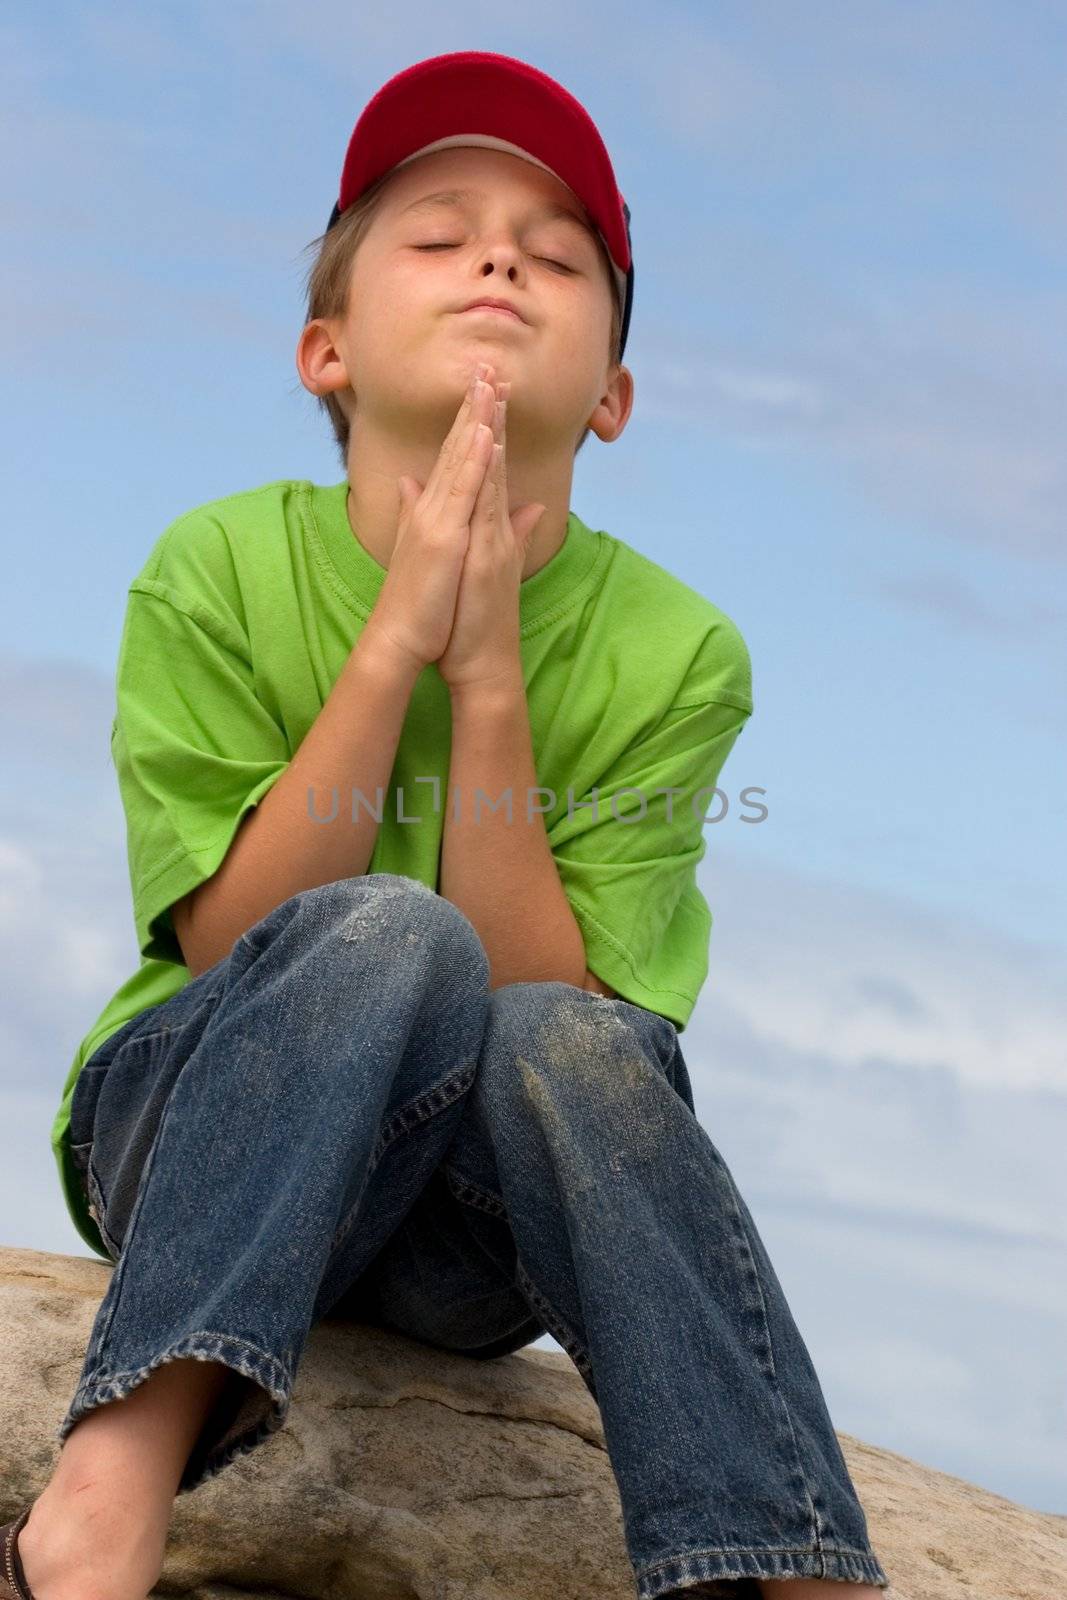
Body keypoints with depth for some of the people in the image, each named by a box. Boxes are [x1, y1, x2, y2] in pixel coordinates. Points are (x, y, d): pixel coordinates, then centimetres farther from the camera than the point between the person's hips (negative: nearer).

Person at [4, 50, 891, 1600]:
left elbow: (541, 1001, -15)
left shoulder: (675, 654, -6)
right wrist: (397, 634, -22)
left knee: (569, 1045, -34)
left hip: (474, 1229, 1)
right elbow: (233, 943, -15)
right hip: (194, 1147, -1)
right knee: (389, 936, -33)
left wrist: (488, 676, -23)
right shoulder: (219, 572, -7)